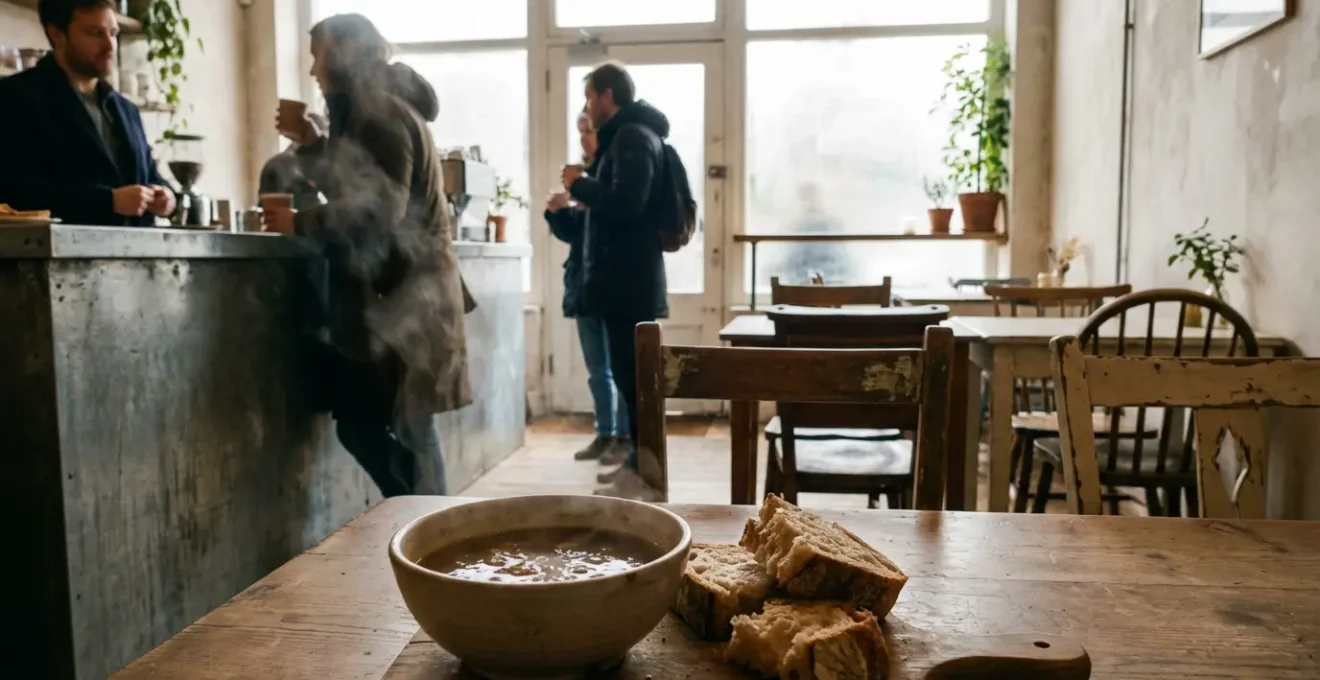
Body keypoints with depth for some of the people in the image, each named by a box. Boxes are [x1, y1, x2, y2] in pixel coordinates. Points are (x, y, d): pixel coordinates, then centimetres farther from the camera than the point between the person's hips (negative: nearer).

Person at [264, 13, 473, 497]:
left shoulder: (383, 115, -13)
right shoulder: (371, 113, 17)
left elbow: (378, 213, -20)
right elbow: (353, 190, 26)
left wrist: (301, 224, -12)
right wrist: (311, 143, 16)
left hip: (402, 295, -10)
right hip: (391, 291, 10)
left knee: (362, 421, -5)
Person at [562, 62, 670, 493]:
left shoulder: (633, 136, -11)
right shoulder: (628, 136, 20)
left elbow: (625, 203, -25)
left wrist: (580, 185, -10)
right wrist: (587, 188, 13)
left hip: (631, 281, -10)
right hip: (626, 279, 10)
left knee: (633, 375, -7)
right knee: (630, 373, 13)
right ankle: (639, 460, 22)